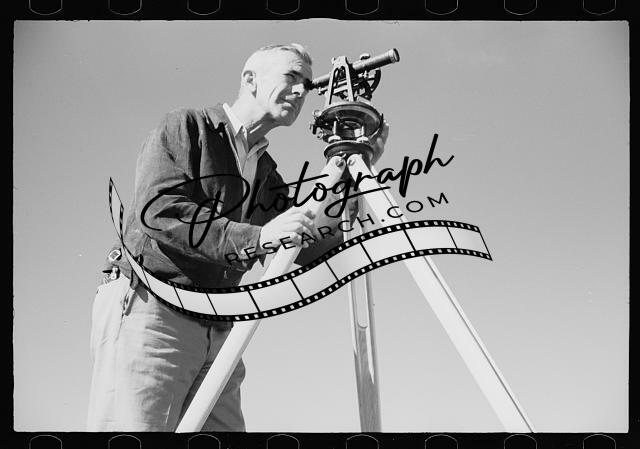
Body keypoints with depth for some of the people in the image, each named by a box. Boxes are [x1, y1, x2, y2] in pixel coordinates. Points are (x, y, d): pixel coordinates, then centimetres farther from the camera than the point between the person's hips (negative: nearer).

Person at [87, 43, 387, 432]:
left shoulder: (269, 177, 21)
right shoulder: (185, 128, 4)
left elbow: (308, 253, 11)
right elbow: (157, 210, -13)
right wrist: (256, 237, -23)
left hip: (217, 331, 7)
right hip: (146, 309, -6)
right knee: (132, 428, -17)